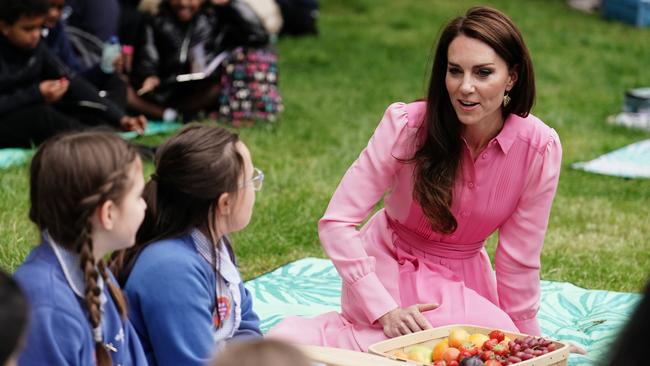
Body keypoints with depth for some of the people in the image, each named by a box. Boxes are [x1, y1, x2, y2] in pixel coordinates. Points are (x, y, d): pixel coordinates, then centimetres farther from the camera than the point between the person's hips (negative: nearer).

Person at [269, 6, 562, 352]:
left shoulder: (540, 148, -18)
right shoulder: (408, 124, -23)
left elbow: (519, 258, -7)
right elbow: (337, 222, -21)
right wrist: (384, 311, -26)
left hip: (464, 279, 4)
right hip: (389, 269, -4)